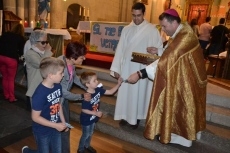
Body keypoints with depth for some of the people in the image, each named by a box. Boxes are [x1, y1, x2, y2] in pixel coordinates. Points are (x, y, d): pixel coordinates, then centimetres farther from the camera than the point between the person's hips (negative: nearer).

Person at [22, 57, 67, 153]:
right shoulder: (40, 93, -31)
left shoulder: (58, 86, -10)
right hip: (43, 132, -6)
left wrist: (63, 122, 1)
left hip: (55, 128, 6)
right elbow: (35, 117, -23)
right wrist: (56, 125, -21)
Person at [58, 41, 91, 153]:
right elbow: (63, 92, -26)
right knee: (61, 129, 5)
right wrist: (82, 97, -17)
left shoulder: (70, 62, -11)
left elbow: (75, 78, 9)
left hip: (64, 98, 8)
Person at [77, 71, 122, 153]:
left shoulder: (98, 90, -13)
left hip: (93, 118, 7)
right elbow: (84, 110, -25)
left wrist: (118, 84, -18)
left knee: (90, 134, 26)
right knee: (85, 135, 14)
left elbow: (110, 92, -7)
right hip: (86, 120, -7)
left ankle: (87, 146, 50)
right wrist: (96, 113, -24)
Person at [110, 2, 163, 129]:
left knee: (138, 93, 8)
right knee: (125, 92, 10)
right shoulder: (126, 29, 6)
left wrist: (155, 50, -28)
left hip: (142, 69, -3)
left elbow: (160, 49, -3)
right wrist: (116, 68, 1)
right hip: (126, 68, 3)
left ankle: (135, 118, 25)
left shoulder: (152, 30, -4)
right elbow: (120, 49, 4)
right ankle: (125, 116, 27)